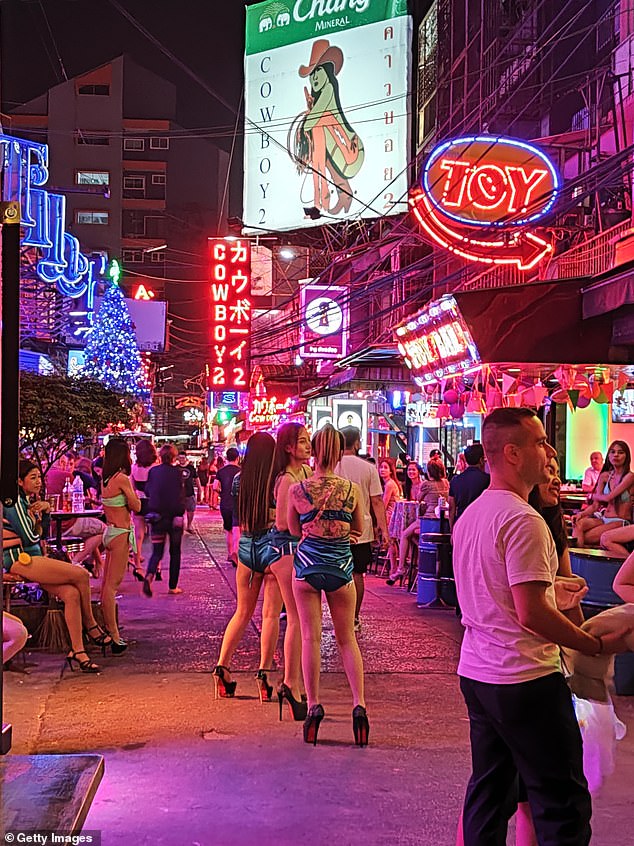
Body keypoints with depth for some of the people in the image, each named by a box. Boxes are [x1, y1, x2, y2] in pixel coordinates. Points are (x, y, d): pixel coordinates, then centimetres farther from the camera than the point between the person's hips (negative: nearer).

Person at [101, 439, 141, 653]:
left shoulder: (106, 479, 9)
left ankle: (107, 630, 20)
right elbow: (136, 506, -11)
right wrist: (132, 489, 2)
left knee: (107, 584, 12)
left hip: (110, 531, 9)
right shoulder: (122, 479, -16)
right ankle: (114, 636, -5)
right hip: (121, 533, -9)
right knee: (112, 584, -7)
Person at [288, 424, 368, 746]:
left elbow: (293, 529, 6)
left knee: (311, 637, 7)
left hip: (307, 564, -1)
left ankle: (313, 705, 7)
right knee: (347, 638, 11)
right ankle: (359, 705, 4)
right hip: (341, 565, 1)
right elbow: (359, 530, 7)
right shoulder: (352, 490, -7)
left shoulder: (297, 490, -8)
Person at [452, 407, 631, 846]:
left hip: (475, 672, 9)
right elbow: (531, 614, -21)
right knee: (563, 804, -1)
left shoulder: (470, 515, 12)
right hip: (525, 678, -9)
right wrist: (598, 645, -11)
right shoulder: (523, 519, -18)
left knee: (488, 792, 16)